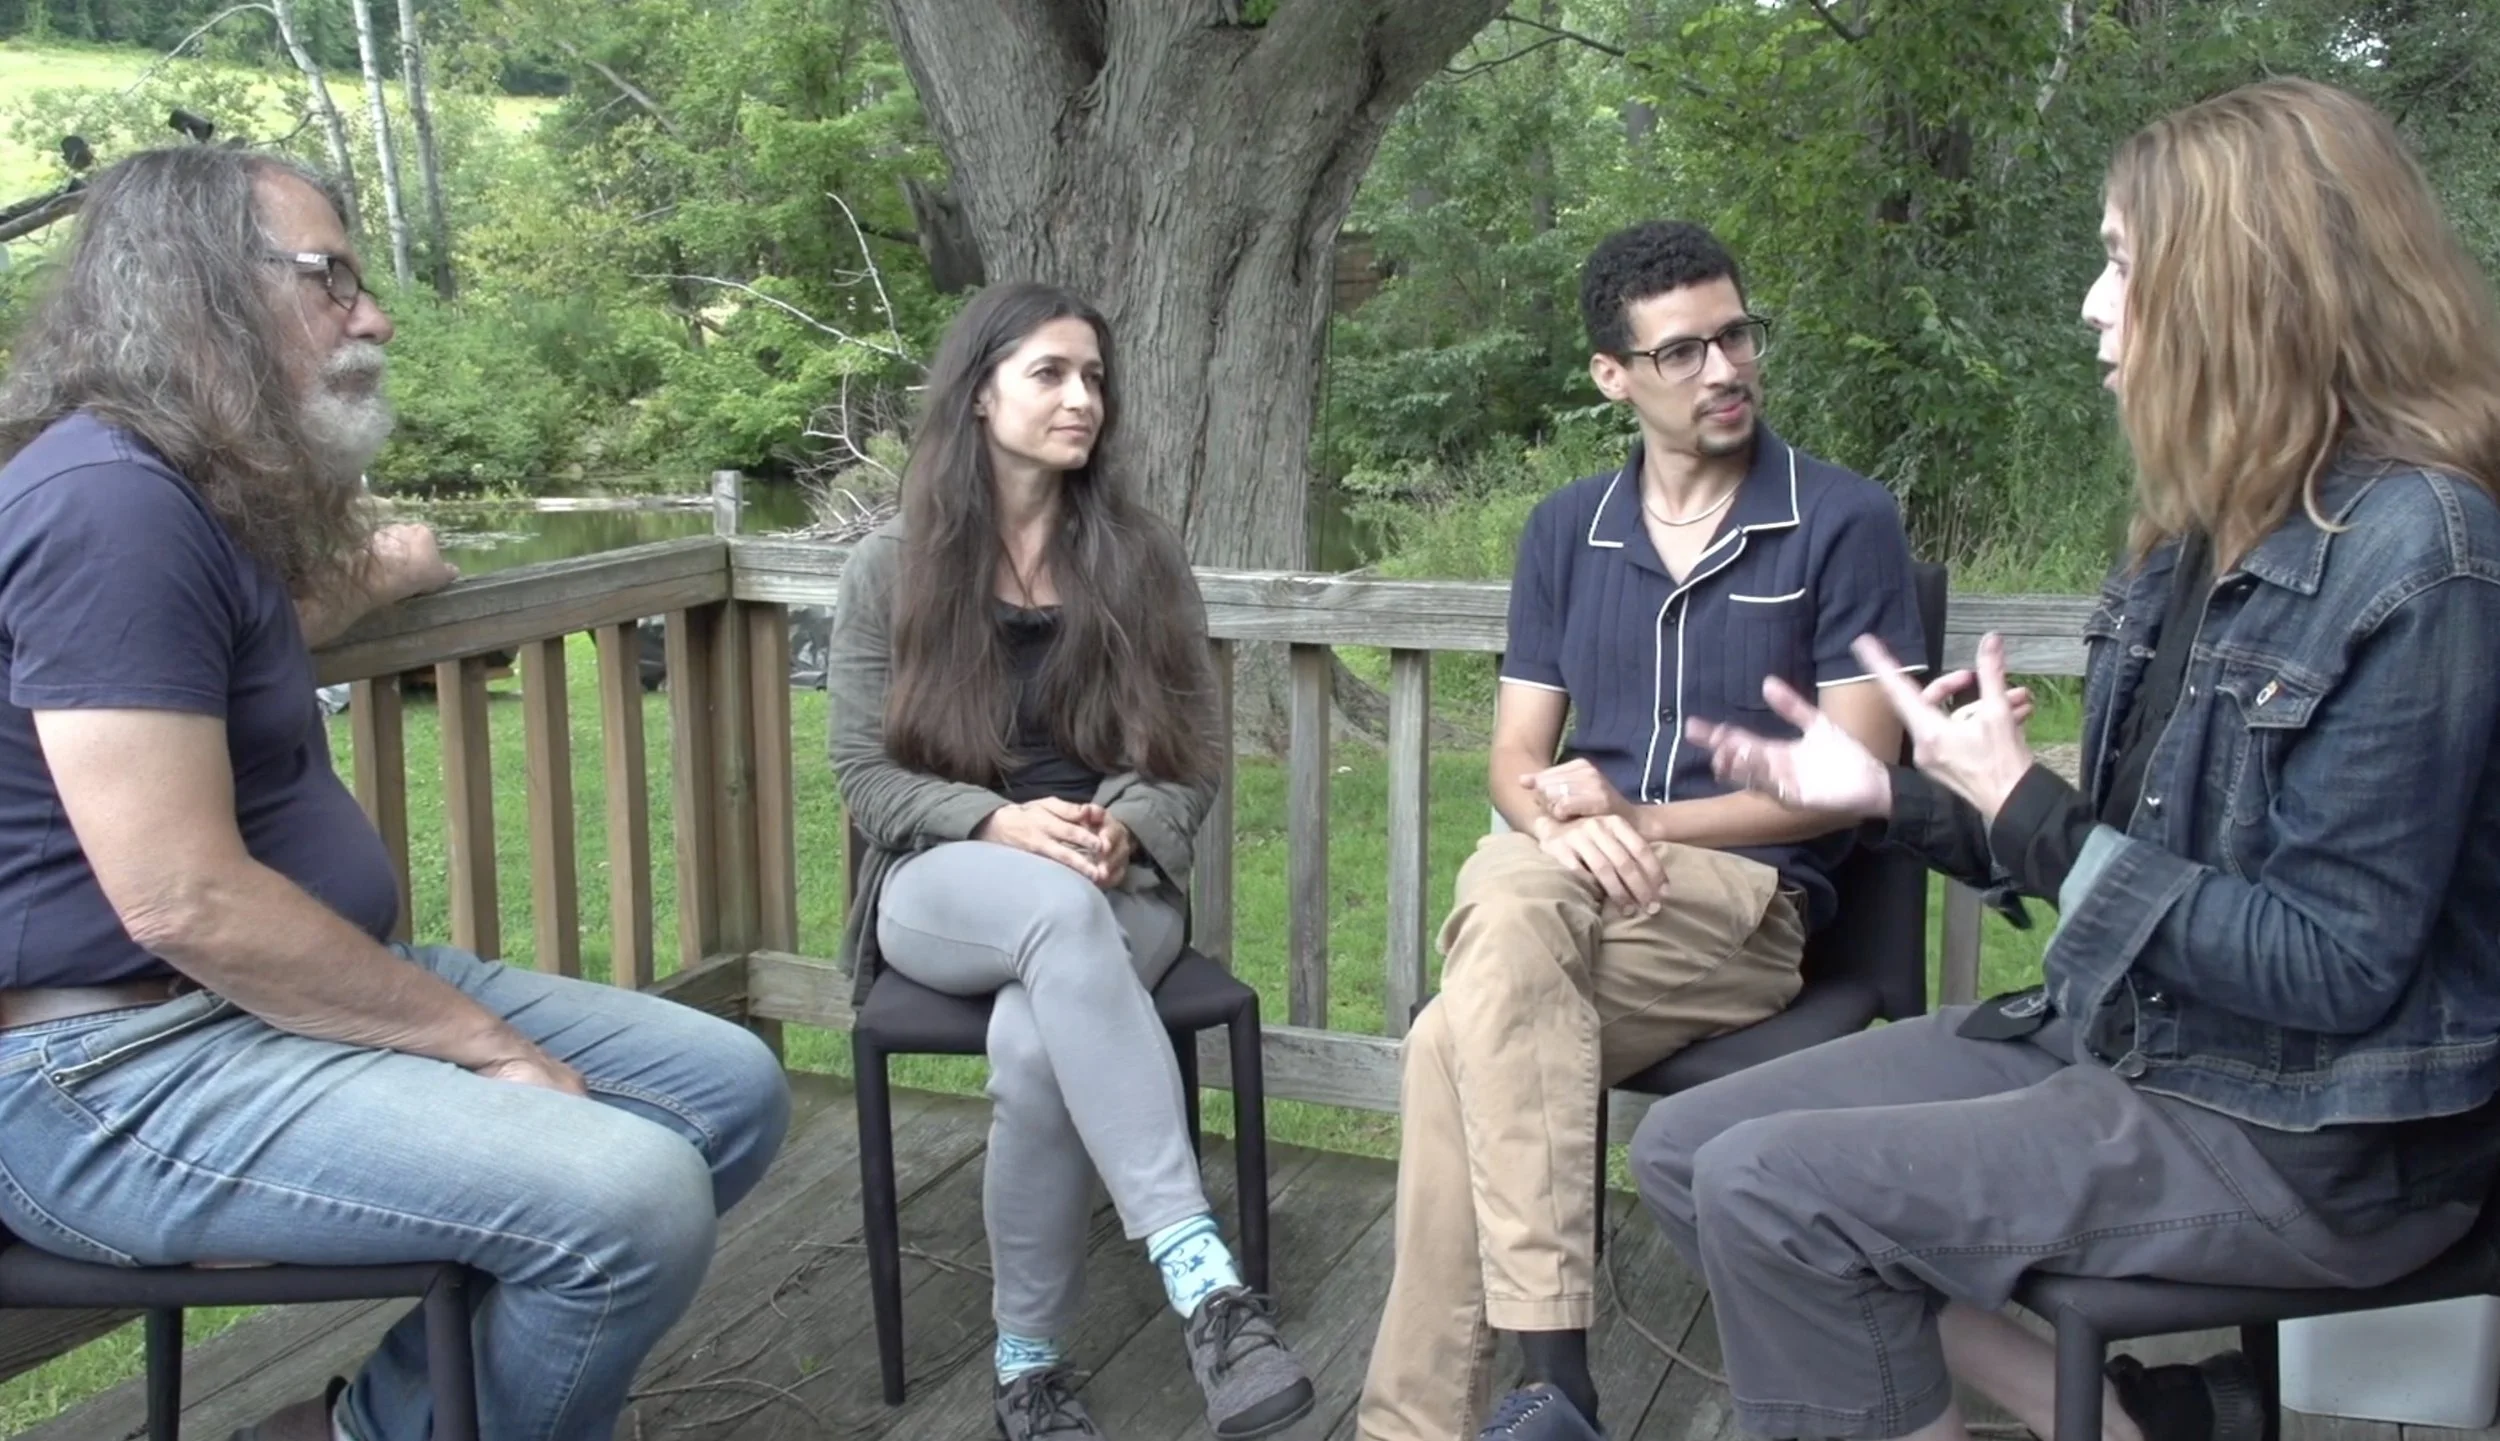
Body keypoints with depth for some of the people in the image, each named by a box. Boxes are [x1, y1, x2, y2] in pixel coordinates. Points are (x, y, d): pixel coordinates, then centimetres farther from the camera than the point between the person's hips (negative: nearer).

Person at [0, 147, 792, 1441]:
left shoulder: (206, 494, 14)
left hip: (281, 990, 11)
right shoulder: (109, 499, -19)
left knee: (731, 1089, 7)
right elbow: (183, 901, -25)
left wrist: (373, 579, 41)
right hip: (118, 1066, -10)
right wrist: (484, 1042, -18)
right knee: (632, 1199, -28)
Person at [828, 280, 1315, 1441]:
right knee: (1059, 908, -40)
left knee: (1035, 1042, -35)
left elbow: (1192, 753, 7)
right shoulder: (892, 567, 4)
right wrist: (1002, 826, -18)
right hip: (941, 891, -1)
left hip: (1120, 892, 1)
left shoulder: (1144, 561, 8)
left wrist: (1124, 829, -16)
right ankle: (1202, 1279, -47)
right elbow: (865, 773, 0)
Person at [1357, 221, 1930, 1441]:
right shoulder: (1564, 531, 14)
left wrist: (1638, 820, -12)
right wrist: (1563, 827, -12)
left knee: (1461, 1039, -31)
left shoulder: (1845, 522, 0)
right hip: (1564, 886, 4)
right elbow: (1516, 761, 12)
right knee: (1509, 891, -34)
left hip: (1748, 894, -4)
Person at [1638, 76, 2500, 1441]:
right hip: (2132, 1038, 9)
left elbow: (2336, 967, -22)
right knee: (1683, 1147, 2)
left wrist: (2022, 806, -20)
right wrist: (1892, 795, 5)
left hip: (2312, 1135, -9)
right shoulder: (2211, 529, 8)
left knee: (1769, 1190, -19)